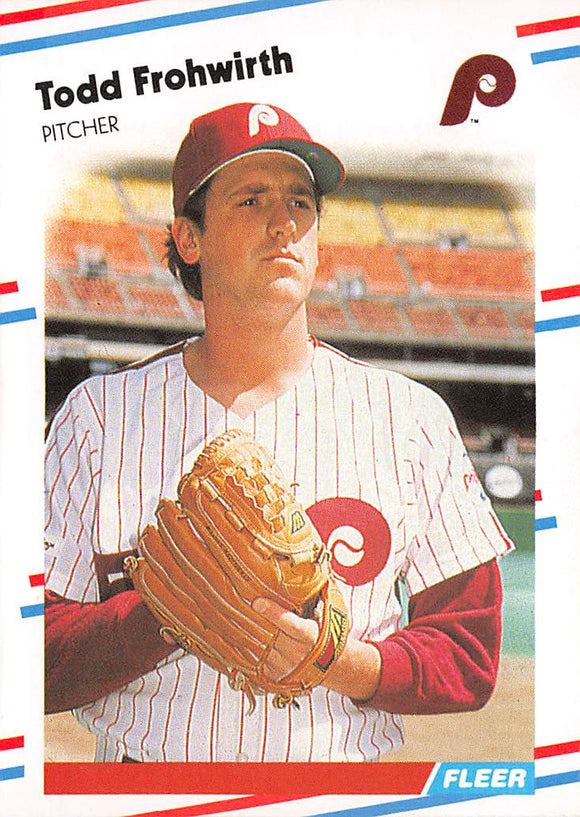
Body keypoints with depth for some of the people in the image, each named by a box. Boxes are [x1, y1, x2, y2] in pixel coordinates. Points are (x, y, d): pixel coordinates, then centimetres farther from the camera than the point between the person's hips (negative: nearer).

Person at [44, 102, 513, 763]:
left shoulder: (411, 417, 0)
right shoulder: (100, 413, 0)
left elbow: (471, 659, 0)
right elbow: (38, 668, -5)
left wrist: (337, 661, -17)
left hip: (344, 784, 0)